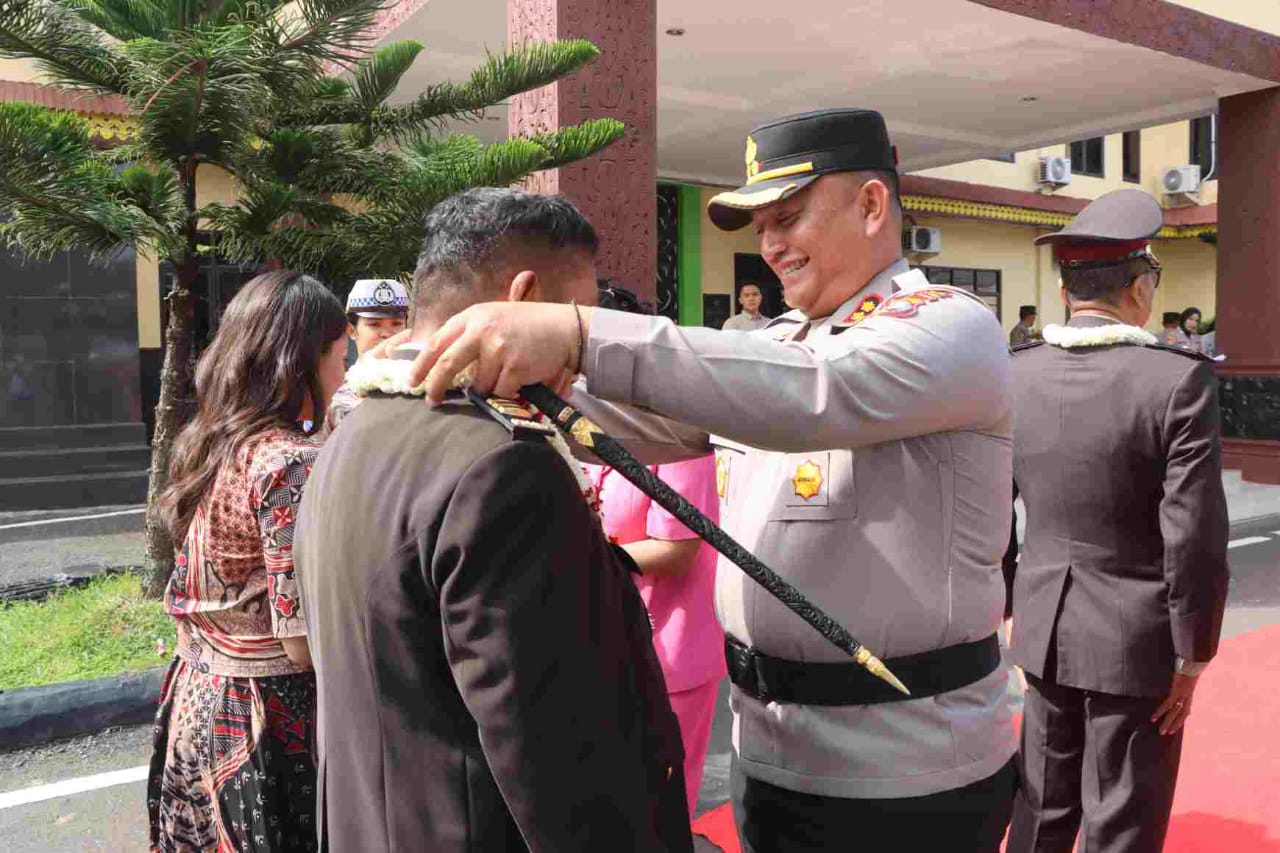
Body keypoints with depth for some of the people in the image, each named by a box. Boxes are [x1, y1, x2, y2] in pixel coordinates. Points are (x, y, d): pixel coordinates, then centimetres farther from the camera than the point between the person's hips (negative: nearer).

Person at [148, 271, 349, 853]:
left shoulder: (205, 450, 3)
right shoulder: (293, 466, -22)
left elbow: (196, 602, 12)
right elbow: (305, 643, -22)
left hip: (195, 705, 8)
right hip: (269, 727, -8)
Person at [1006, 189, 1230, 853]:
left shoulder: (1013, 377, -3)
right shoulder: (1179, 380, -17)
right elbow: (1195, 539, -17)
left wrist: (999, 610, 15)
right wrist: (1192, 658, -5)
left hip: (1045, 628, 5)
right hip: (1136, 639, -4)